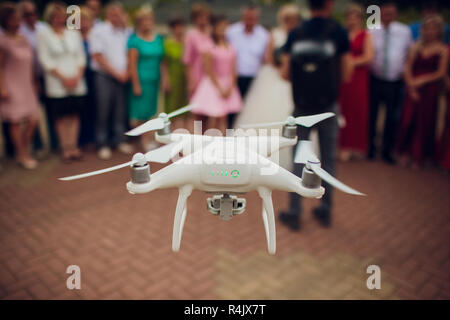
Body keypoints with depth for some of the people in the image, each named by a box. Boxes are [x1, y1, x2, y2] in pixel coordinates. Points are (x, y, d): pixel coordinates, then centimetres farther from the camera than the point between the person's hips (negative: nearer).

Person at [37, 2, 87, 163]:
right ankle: (65, 148, 7)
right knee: (61, 116, -1)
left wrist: (77, 76, -4)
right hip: (57, 84, -3)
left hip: (76, 82, 3)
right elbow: (45, 60, -4)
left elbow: (81, 56, 9)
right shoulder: (43, 33, 2)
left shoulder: (73, 33, 11)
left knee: (74, 114, 4)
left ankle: (73, 146, 12)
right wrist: (63, 77, -10)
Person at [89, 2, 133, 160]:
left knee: (121, 110, 7)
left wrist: (127, 73, -5)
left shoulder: (127, 32, 10)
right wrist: (116, 73, -10)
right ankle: (103, 144, 10)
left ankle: (119, 141, 20)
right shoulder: (99, 31, -2)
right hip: (104, 77, -3)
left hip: (123, 77, 3)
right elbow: (98, 56, -7)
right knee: (104, 111, 0)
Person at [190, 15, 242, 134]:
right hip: (213, 83, -5)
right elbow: (209, 70, -10)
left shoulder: (230, 47, 7)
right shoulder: (210, 47, -7)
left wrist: (230, 87, -7)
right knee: (214, 117, -5)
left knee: (223, 118, 6)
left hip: (228, 85, 5)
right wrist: (220, 88, -11)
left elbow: (233, 69, 5)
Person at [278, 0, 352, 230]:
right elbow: (345, 76, -4)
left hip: (301, 106, 1)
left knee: (299, 159, 9)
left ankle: (294, 213, 13)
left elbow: (285, 73, -1)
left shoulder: (295, 34, 0)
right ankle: (325, 211, 23)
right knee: (328, 159, 12)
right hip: (328, 105, -1)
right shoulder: (338, 32, -5)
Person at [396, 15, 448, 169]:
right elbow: (408, 68, 2)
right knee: (408, 119, -1)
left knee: (424, 122, 4)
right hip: (413, 89, 2)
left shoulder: (443, 50, -1)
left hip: (430, 90, -2)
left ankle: (418, 156, 17)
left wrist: (422, 80, -11)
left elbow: (441, 73, -4)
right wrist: (411, 86, -8)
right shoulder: (416, 47, 6)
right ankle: (405, 152, 15)